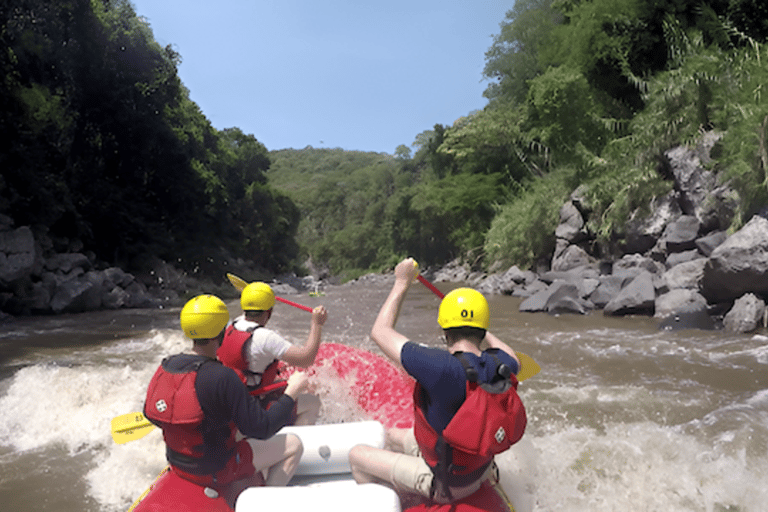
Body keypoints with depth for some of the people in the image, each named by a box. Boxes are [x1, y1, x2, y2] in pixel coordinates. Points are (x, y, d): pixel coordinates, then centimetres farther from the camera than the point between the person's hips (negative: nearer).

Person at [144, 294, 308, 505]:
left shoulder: (165, 367, -8)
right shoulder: (222, 377, -30)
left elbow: (150, 415, 7)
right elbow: (261, 429, -26)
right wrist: (292, 392, -15)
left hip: (177, 463, 8)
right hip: (215, 470, -7)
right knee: (294, 444, 4)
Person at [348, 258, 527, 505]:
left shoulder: (440, 367, -36)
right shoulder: (501, 364, -16)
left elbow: (380, 332, -22)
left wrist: (402, 283, -11)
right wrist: (486, 334, 27)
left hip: (447, 485, -7)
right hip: (479, 472, 7)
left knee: (357, 455, 9)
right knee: (392, 436, 26)